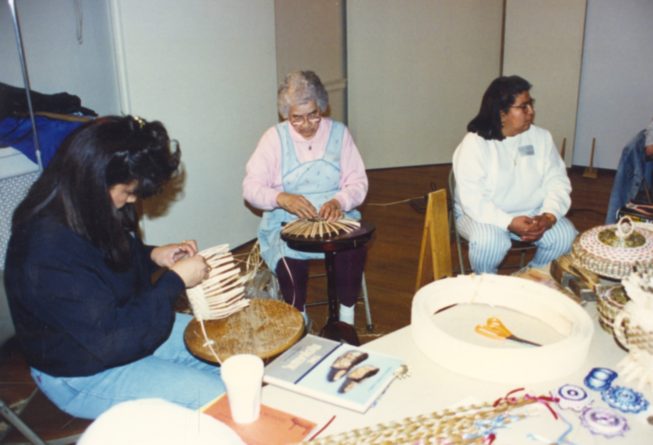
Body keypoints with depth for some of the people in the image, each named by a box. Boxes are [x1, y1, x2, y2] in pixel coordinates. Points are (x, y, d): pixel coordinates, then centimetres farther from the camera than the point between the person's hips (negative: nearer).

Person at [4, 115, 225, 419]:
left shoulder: (85, 212, -7)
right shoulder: (47, 255, -34)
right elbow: (115, 340, -32)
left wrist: (152, 255, -5)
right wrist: (175, 281, -25)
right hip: (83, 375, -9)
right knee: (218, 398, -17)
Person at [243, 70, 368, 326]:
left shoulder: (338, 133, 5)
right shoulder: (274, 137, 1)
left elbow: (358, 182, 3)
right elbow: (251, 187, -5)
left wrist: (339, 201, -20)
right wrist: (281, 198, -26)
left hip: (335, 218, 1)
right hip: (286, 223, -1)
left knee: (353, 251, -30)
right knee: (290, 261, -32)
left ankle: (347, 320, -8)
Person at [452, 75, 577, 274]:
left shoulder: (542, 137, -1)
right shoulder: (474, 144, -17)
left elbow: (557, 181, -3)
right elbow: (472, 200, -23)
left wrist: (548, 216, -21)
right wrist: (509, 223, -32)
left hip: (531, 213, 5)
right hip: (483, 215, -4)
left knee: (566, 235, -19)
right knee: (490, 241, -35)